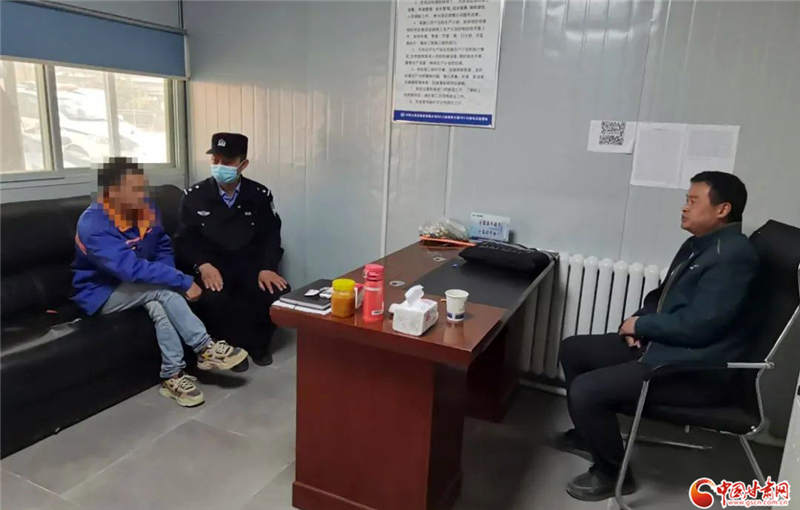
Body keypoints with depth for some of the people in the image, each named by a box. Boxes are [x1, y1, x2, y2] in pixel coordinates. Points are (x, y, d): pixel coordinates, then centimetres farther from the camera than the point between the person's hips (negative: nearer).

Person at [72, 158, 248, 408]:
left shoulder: (146, 209, -6)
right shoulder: (93, 225, -27)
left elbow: (164, 249, 7)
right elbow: (132, 268, -37)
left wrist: (165, 276, -14)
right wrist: (184, 282, -38)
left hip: (140, 287, 6)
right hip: (102, 293, -6)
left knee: (159, 305, -29)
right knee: (163, 288, -30)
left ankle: (173, 376, -24)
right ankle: (206, 349, -24)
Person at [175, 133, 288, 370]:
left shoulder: (260, 195, 5)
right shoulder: (194, 196, 3)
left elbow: (271, 236, 1)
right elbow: (185, 240, -1)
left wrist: (267, 268, -18)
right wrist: (203, 265, -22)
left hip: (250, 265, 2)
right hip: (212, 267, -1)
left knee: (278, 291, -25)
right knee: (212, 298, -33)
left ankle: (258, 343, 5)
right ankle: (232, 346, -3)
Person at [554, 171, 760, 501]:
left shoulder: (733, 256, -20)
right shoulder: (698, 245, 12)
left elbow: (696, 325, -27)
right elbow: (664, 295, 21)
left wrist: (641, 325, -12)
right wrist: (639, 320, 1)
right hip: (660, 346, 11)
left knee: (585, 389, -22)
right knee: (573, 350, 13)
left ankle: (612, 473, 4)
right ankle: (590, 434, 30)